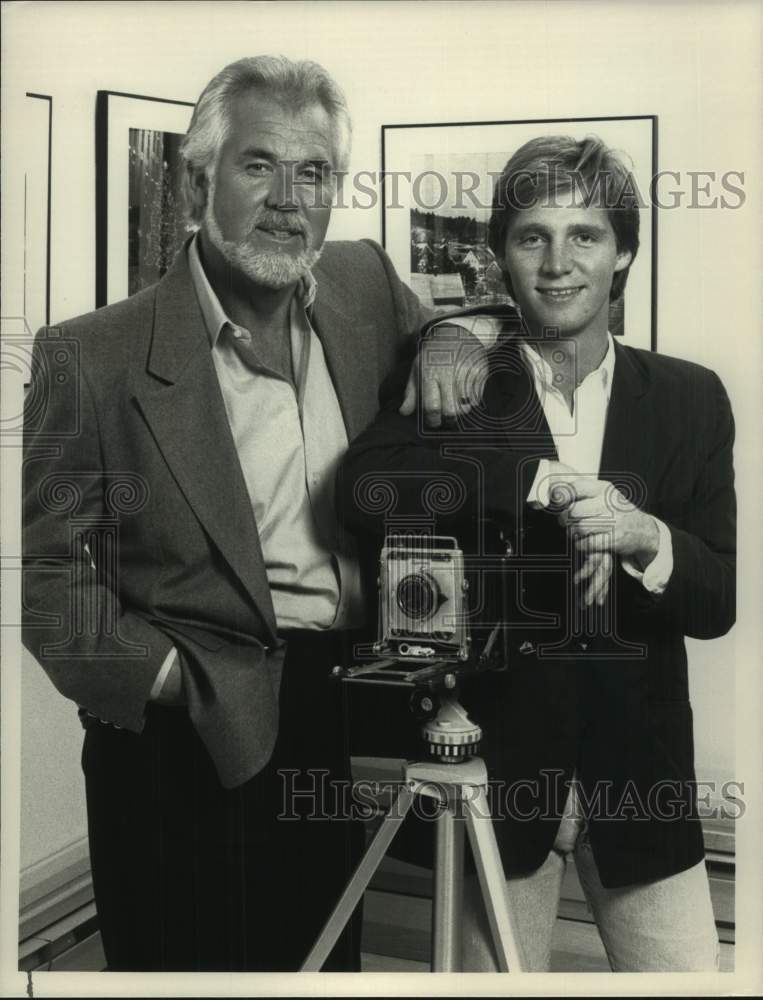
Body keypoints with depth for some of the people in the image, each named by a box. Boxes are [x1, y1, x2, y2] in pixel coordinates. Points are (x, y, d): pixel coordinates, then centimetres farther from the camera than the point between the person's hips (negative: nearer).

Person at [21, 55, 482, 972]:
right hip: (189, 744, -4)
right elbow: (48, 573, -8)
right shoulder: (88, 359, -12)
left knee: (327, 962, 20)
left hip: (344, 727, 5)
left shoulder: (363, 285, 3)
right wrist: (177, 679, -17)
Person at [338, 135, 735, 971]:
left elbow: (720, 603, -1)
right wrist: (546, 477, -24)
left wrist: (645, 538, -22)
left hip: (638, 764, 2)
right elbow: (363, 490, -24)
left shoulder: (690, 398, 2)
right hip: (496, 757, -2)